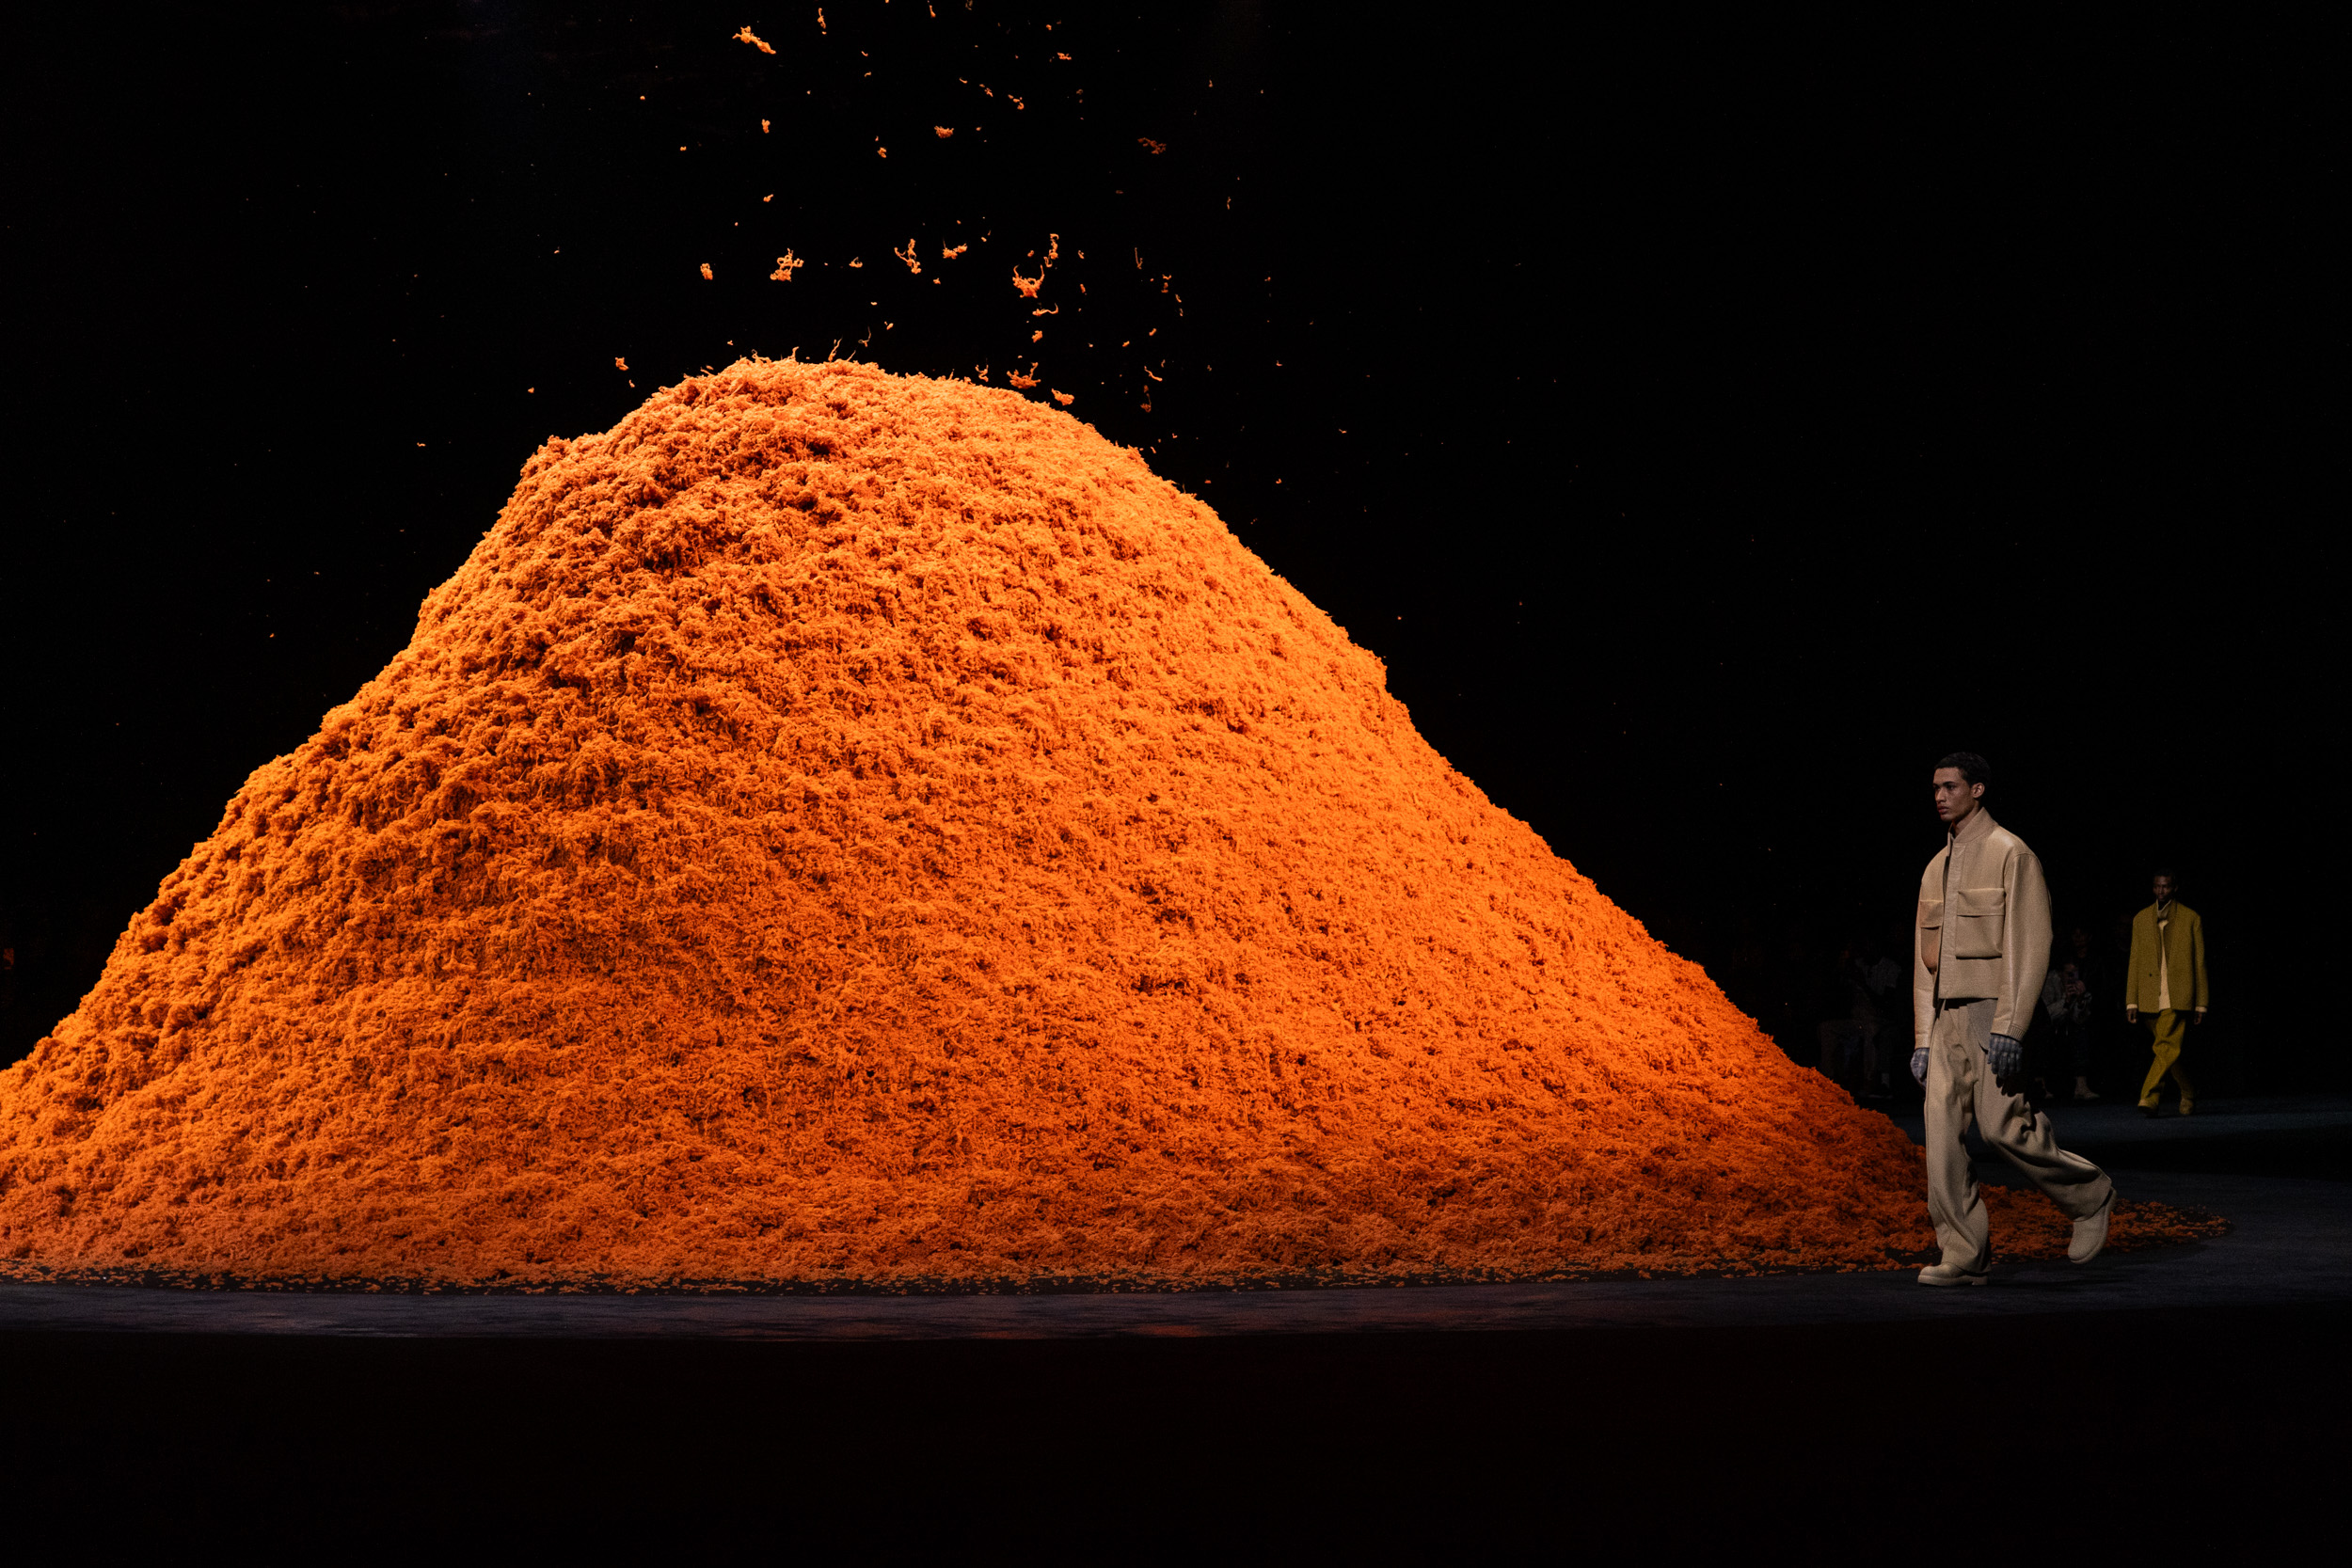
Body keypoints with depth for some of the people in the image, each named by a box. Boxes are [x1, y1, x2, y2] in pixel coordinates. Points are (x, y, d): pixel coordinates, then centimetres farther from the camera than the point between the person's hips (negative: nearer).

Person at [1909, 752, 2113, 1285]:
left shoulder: (2010, 853, -4)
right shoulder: (1937, 867, 18)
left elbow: (2030, 945, -12)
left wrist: (2008, 1027, -19)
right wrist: (1922, 1038, 13)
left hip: (1992, 1007, -7)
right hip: (1947, 1014, 7)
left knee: (2001, 1125, -11)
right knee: (1942, 1128, -3)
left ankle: (2089, 1194, 15)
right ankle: (1963, 1255, 0)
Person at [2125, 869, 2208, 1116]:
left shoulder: (2191, 919, 5)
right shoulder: (2141, 919, 12)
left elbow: (2199, 964, 6)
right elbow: (2135, 962, 12)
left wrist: (2200, 1003, 3)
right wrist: (2131, 1001, 6)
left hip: (2178, 996, -3)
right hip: (2150, 997, 3)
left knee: (2167, 1047, -17)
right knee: (2167, 1050, 9)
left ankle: (2149, 1098, -19)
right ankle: (2188, 1094, 28)